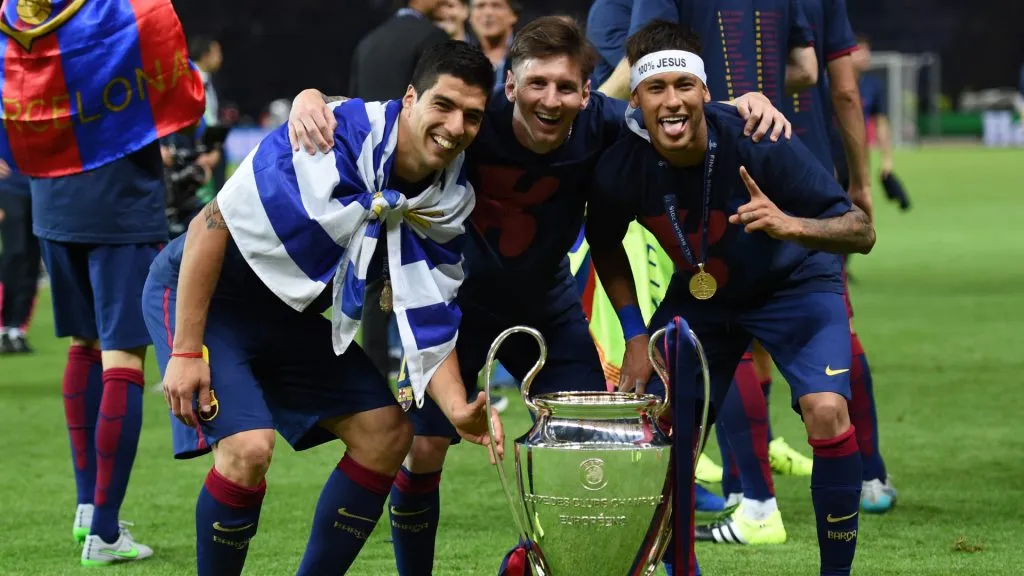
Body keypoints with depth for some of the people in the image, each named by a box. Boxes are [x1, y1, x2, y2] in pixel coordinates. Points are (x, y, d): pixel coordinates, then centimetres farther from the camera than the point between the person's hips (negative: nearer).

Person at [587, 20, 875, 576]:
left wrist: (792, 226, -47)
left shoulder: (759, 145, -32)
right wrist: (634, 334, -6)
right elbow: (605, 245, 1)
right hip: (698, 296, 3)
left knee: (827, 411, -25)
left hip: (793, 285, -3)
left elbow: (861, 232, -29)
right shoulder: (620, 170, -24)